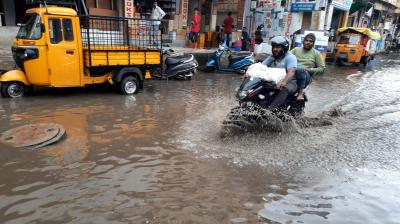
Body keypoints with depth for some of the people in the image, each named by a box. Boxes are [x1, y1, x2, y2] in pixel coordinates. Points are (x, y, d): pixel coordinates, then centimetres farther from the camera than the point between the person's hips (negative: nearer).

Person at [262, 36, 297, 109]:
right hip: (273, 81, 6)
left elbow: (291, 72, -24)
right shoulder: (272, 57, 13)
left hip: (289, 82, -5)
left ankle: (271, 109, -53)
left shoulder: (290, 57, -7)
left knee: (285, 89, -39)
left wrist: (284, 82, -45)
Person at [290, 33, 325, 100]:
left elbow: (322, 68, 10)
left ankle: (300, 92, -23)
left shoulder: (316, 53, 13)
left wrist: (310, 69, -6)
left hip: (305, 75, -2)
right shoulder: (296, 49, 20)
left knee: (300, 69, -38)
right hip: (292, 72, 2)